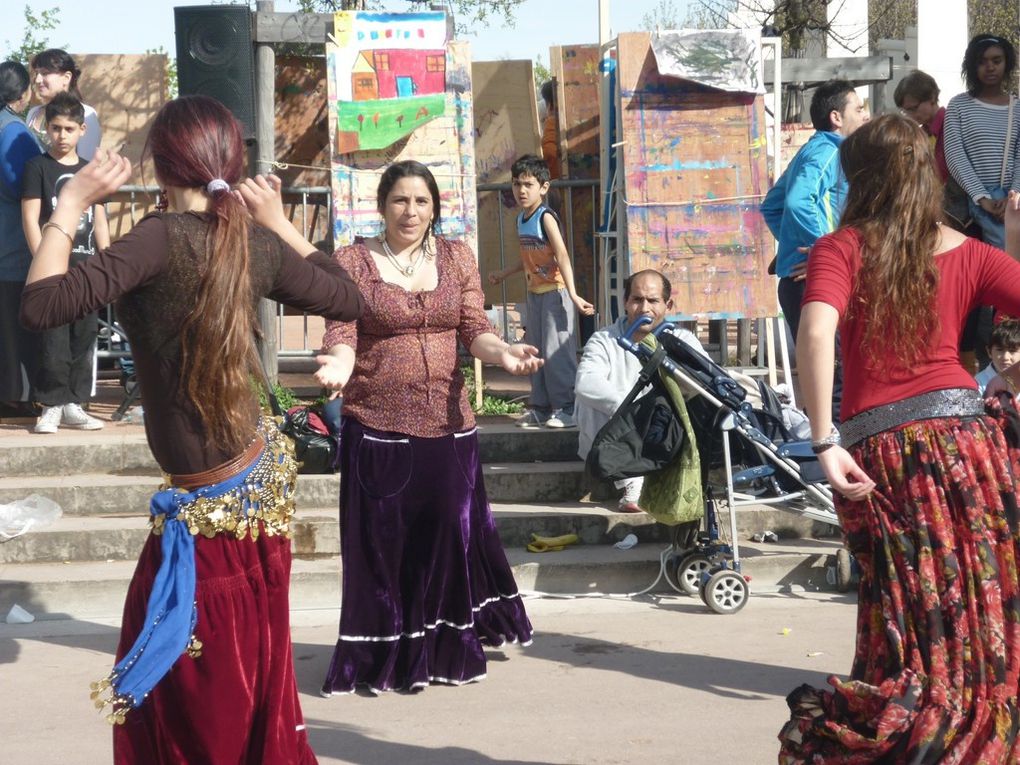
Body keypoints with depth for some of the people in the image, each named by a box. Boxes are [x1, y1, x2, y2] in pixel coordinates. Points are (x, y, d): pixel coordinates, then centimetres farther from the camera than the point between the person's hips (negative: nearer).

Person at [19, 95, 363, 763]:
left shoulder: (163, 238, -22)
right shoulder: (259, 245, -1)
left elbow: (44, 306, -28)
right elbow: (348, 299, 15)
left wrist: (72, 203, -16)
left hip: (211, 505, -7)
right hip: (262, 474, 7)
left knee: (201, 711, 7)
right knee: (251, 683, 21)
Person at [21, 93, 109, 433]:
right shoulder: (38, 167, 0)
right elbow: (30, 219, -5)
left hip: (86, 266, 5)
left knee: (84, 338, 5)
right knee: (54, 341, -7)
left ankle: (73, 406, 13)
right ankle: (51, 407, 0)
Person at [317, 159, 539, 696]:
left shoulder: (456, 258, 9)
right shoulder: (353, 261, 0)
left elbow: (474, 328, 3)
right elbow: (342, 333, -9)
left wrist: (502, 352, -19)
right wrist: (339, 364, -31)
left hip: (447, 424, 3)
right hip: (378, 426, -3)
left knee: (452, 534, 4)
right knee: (383, 542, 0)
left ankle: (451, 650, 18)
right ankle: (385, 659, 11)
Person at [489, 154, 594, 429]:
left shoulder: (546, 217, -15)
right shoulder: (521, 219, 9)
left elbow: (562, 256, -24)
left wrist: (573, 294, -32)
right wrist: (503, 274, 30)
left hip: (554, 292, -9)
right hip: (534, 293, 9)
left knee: (556, 351, -7)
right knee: (536, 352, 11)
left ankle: (566, 408, -2)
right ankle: (541, 408, 18)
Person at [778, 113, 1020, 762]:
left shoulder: (842, 248, 1)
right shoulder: (965, 252, 8)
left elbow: (817, 330, -17)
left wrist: (825, 441, -19)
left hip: (879, 446, -1)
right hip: (965, 432, 1)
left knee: (911, 633, 4)